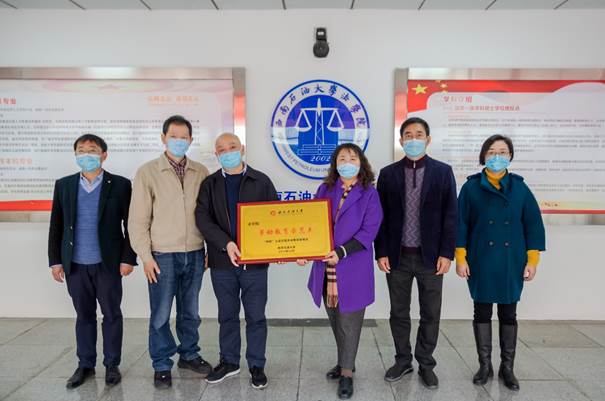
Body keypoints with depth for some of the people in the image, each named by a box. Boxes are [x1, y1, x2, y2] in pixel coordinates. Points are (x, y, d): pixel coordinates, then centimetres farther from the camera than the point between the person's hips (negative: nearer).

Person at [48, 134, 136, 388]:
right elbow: (56, 226, 9)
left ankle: (112, 365, 21)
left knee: (112, 314, 7)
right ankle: (85, 365, 27)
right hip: (75, 264, 3)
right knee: (84, 315, 13)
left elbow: (131, 225, -3)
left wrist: (128, 258, -8)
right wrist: (55, 260, 4)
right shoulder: (63, 185, 7)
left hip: (108, 263, -2)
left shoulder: (120, 185, -2)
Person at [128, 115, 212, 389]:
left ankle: (189, 355, 34)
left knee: (190, 311, 15)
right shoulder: (148, 172, -2)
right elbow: (138, 219, -3)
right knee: (161, 314, 6)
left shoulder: (201, 172, 5)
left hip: (195, 254, 3)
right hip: (162, 255, -2)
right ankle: (162, 365, 23)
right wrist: (146, 256, -6)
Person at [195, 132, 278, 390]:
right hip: (222, 262, 2)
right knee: (227, 315, 15)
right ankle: (229, 362, 32)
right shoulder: (209, 184, 5)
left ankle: (257, 366, 24)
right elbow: (203, 218, -7)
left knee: (256, 316, 8)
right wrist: (226, 244, -21)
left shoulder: (261, 181, 2)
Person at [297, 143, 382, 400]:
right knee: (335, 320, 16)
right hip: (326, 268, 4)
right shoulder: (324, 190, 8)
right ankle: (345, 363, 36)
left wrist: (342, 252, -20)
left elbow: (368, 231, -10)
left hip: (352, 269, -4)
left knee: (349, 323, 4)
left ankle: (347, 373, 20)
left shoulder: (369, 194, -3)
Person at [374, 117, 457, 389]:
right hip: (397, 256, 1)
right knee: (398, 312, 11)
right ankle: (403, 360, 29)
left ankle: (426, 364, 27)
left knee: (430, 314, 9)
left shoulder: (443, 172, 1)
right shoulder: (388, 173, 3)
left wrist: (446, 253, -7)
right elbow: (381, 216, 2)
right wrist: (381, 252, -4)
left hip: (430, 256, -1)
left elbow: (450, 215, -1)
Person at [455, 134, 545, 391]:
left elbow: (533, 225, 3)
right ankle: (485, 365, 23)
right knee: (482, 313, 8)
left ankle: (507, 367, 24)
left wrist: (532, 260, -1)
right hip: (480, 262, -1)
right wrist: (460, 258, -7)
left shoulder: (519, 187, 2)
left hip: (511, 263, 1)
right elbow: (461, 224, -3)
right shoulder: (471, 187, -2)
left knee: (509, 314, 10)